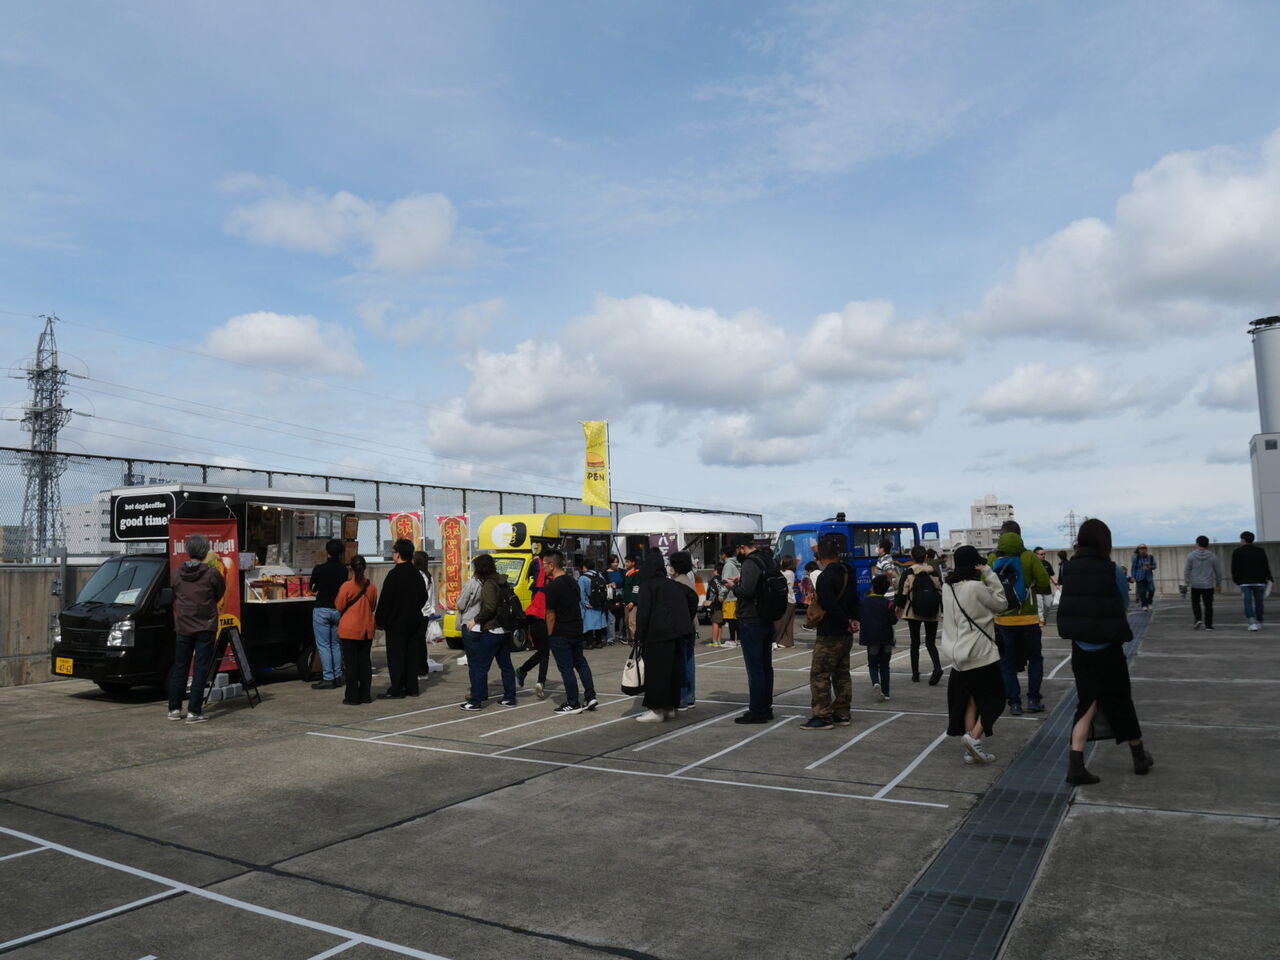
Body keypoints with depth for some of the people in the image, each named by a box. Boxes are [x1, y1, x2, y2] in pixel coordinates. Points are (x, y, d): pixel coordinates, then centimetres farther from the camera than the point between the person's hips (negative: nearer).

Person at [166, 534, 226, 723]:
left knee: (179, 668, 15)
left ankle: (174, 709, 22)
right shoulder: (211, 573, -11)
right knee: (200, 670, 1)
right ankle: (193, 712, 0)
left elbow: (173, 596, 8)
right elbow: (220, 593, 3)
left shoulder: (176, 573, -2)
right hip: (205, 627, -3)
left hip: (182, 627, 3)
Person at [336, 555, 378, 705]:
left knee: (351, 663, 3)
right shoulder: (371, 587, -1)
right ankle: (365, 695, 15)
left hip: (350, 630, -4)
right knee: (365, 662, 11)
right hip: (367, 630, 4)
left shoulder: (346, 586, -14)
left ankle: (353, 697, 5)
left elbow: (339, 607, -5)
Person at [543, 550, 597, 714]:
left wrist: (550, 634, -5)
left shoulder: (553, 587, -18)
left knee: (566, 668, 1)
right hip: (577, 630, 8)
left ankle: (573, 704, 7)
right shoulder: (572, 581, 7)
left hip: (561, 634, -8)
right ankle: (590, 697, 18)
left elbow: (551, 615, -15)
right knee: (580, 662, 18)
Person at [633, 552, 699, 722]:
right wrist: (687, 621, 20)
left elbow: (643, 612, -12)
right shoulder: (672, 584, 14)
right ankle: (670, 707, 18)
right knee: (674, 670, 12)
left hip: (659, 634, -7)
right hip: (678, 632, 7)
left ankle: (657, 710, 0)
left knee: (656, 671, -1)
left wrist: (639, 637, -7)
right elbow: (693, 596, 16)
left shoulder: (647, 585, -6)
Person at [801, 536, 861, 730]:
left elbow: (830, 606, -23)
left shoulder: (825, 577, -18)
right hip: (846, 634, 9)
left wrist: (846, 623, -11)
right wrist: (853, 620, 0)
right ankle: (842, 714, 21)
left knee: (819, 675, -3)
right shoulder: (848, 573, 9)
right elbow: (855, 600, 14)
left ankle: (823, 716, -2)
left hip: (829, 635, -9)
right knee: (842, 674, 15)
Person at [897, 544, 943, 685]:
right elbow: (941, 590, 3)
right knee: (930, 642, 9)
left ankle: (915, 673, 11)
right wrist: (943, 609, 15)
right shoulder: (934, 571, 1)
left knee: (915, 642, 9)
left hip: (913, 612, -2)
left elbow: (902, 593, -7)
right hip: (932, 613, 2)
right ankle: (937, 667, -15)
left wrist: (898, 605, 11)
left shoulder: (908, 573, -7)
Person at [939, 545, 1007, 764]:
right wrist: (989, 573, -3)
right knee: (994, 699, 6)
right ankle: (974, 737, -9)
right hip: (981, 655, -7)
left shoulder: (948, 590, 6)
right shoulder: (976, 587, -15)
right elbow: (1000, 603, -3)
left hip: (958, 654, 7)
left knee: (970, 700, 12)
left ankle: (971, 749, 11)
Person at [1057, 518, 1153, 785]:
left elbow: (1067, 606, 4)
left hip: (1080, 650, 3)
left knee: (1087, 703, 11)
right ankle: (1139, 757, 37)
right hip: (1108, 651, -3)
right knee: (1120, 702, 15)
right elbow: (1124, 603, 1)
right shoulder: (1113, 571, -12)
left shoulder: (1069, 569, -3)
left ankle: (1076, 765, 0)